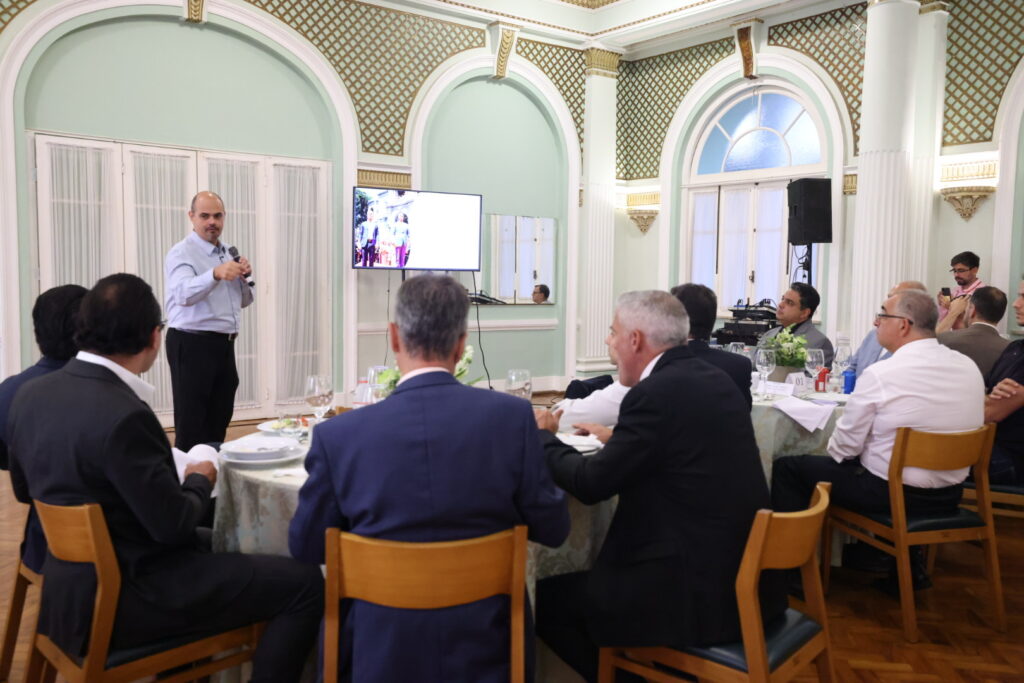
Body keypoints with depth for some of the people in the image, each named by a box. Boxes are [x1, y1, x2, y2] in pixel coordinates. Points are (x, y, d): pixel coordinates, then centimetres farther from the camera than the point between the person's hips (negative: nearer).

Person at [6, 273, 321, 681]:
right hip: (125, 598, -9)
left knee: (207, 540, 34)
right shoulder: (123, 415, -28)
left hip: (72, 585, 9)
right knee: (305, 583, -8)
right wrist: (200, 481, -2)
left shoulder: (32, 394, -2)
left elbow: (25, 491, 13)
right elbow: (174, 524, -23)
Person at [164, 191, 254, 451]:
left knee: (220, 419, 14)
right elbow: (184, 294, -28)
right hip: (192, 345, -7)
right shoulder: (181, 253, -9)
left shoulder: (228, 253, 15)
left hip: (224, 344, 8)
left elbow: (244, 301, 19)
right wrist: (215, 274, -45)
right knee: (191, 423, -3)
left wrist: (244, 277, -2)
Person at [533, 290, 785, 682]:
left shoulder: (656, 393, -19)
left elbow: (590, 485, -14)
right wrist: (616, 438, 17)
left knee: (546, 599, 3)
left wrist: (543, 436, 1)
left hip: (699, 592, -9)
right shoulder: (712, 379, 7)